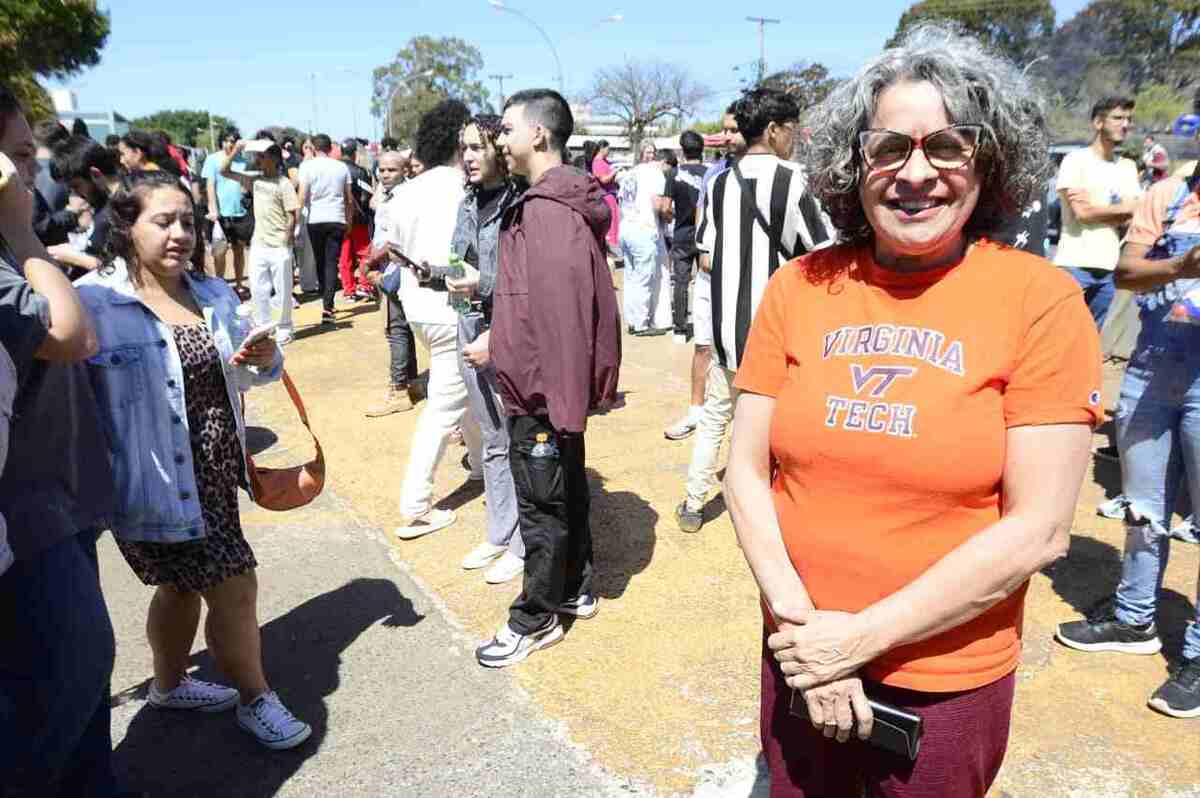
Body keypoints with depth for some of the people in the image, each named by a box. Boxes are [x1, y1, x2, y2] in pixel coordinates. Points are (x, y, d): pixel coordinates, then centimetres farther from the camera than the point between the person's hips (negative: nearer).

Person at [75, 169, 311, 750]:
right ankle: (255, 701, 24)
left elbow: (241, 374, 16)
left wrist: (263, 360, -6)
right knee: (234, 586, 1)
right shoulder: (94, 303, -16)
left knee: (183, 585, 24)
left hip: (214, 473, 7)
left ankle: (169, 685, 48)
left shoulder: (213, 293, 6)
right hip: (158, 482, -7)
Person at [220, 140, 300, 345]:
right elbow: (224, 171, 11)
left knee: (282, 290, 4)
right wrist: (235, 150, 1)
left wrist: (288, 238, -12)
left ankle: (284, 328, 17)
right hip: (258, 244, 6)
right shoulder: (254, 180, 8)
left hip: (279, 247, -6)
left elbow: (293, 215, -10)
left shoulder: (283, 184, -8)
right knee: (257, 289, 10)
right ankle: (263, 326, 22)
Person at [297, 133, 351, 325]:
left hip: (316, 220, -1)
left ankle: (327, 302, 23)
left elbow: (302, 197, -6)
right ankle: (327, 307, -12)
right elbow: (349, 200, 9)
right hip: (337, 219, 1)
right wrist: (349, 220, 19)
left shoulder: (307, 166, -1)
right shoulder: (342, 167, 6)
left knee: (320, 262, 14)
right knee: (332, 263, -1)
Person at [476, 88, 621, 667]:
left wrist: (558, 397, -24)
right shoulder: (547, 202, 12)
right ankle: (574, 590, 35)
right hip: (551, 385, 10)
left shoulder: (550, 210, -21)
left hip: (542, 388, -10)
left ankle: (534, 619, 19)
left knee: (542, 503, 3)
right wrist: (497, 344, 19)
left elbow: (561, 313, -26)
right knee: (566, 489, 20)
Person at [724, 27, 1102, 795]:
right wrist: (797, 619, -13)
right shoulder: (799, 288, -5)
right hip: (803, 656, 3)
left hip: (949, 681, -2)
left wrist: (863, 636, -16)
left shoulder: (1042, 300, -12)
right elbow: (748, 472, -2)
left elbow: (1038, 530, -15)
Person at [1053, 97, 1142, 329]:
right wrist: (1123, 208, 1)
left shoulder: (1127, 167, 14)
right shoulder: (1075, 160, -1)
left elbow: (1130, 219, 4)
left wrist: (1093, 206, -9)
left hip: (1108, 267, 5)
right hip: (1074, 264, -5)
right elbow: (1081, 212, -10)